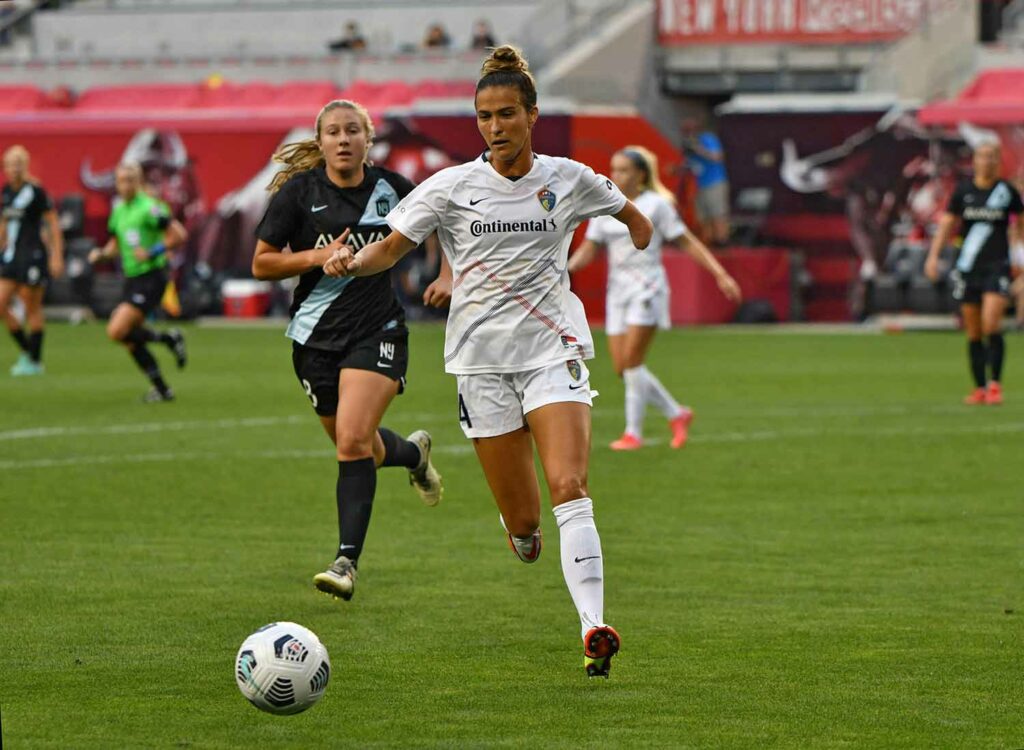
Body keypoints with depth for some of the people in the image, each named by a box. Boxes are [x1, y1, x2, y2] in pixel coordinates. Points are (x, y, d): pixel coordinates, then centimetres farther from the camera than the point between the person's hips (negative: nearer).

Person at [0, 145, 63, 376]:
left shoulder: (36, 191, -11)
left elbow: (54, 224, -9)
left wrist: (57, 256, -12)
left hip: (33, 255, -7)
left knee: (32, 309, -1)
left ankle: (35, 361, 8)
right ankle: (26, 350, 16)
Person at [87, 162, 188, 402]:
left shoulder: (149, 207, -12)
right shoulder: (118, 211, 12)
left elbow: (179, 235, -14)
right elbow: (116, 244, 25)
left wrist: (152, 252, -19)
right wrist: (101, 253, 4)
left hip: (150, 277, -8)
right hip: (132, 280, 8)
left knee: (117, 332, -19)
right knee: (130, 341, 5)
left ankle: (169, 338, 0)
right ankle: (162, 389, 15)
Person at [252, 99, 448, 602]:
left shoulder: (390, 188, 0)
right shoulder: (299, 192, -3)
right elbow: (261, 263, -1)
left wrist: (447, 277, 3)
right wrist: (319, 256, -15)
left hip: (377, 332, -2)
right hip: (316, 335, 2)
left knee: (353, 442, -20)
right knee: (359, 449, 12)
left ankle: (347, 561, -18)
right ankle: (414, 452, 48)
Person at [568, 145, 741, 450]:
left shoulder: (656, 205, -4)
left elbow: (688, 242, 0)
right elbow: (588, 250, 9)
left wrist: (721, 275, -4)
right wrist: (565, 270, -11)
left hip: (647, 289, -6)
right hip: (618, 291, 6)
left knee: (632, 359, -15)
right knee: (621, 366, 0)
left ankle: (633, 432, -7)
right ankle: (676, 414, 17)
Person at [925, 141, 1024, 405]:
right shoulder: (963, 192, 5)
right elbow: (947, 224, 7)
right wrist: (933, 255, -5)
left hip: (997, 266, -2)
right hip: (968, 269, 2)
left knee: (991, 325, -19)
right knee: (973, 332, 4)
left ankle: (995, 383, -11)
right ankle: (980, 388, 12)